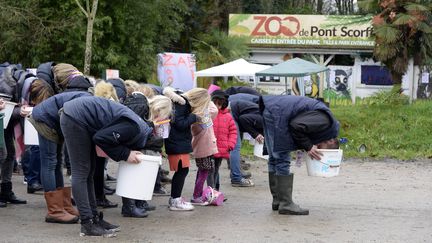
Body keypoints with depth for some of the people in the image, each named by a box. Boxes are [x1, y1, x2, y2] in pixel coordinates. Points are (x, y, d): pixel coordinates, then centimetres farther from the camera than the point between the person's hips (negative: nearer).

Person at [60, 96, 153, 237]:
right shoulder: (135, 129, -22)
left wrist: (128, 153, -4)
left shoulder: (143, 131, 7)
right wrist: (125, 154, -15)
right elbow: (100, 138, -21)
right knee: (81, 172, -6)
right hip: (74, 118, -10)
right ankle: (87, 225, -3)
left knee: (89, 172, 12)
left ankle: (94, 218, 18)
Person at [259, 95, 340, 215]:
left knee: (274, 158, 15)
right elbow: (297, 126, -20)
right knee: (282, 160, -5)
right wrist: (308, 146, -11)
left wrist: (309, 147, 5)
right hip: (277, 113, -10)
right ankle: (286, 204, -1)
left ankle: (277, 200, 24)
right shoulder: (326, 121, -13)